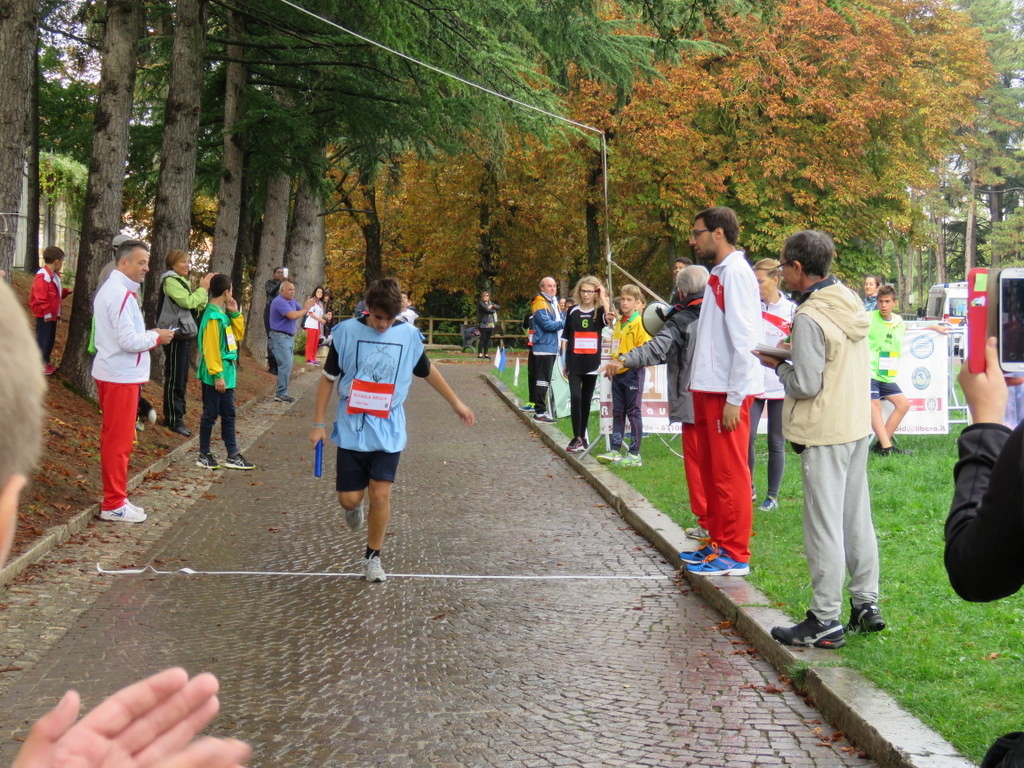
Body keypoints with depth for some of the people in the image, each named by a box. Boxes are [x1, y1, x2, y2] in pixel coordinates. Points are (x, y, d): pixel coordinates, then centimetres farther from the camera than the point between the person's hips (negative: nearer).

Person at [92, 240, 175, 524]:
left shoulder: (109, 289, 15)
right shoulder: (122, 294, -19)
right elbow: (128, 341, -24)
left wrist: (148, 336, 9)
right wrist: (156, 337, -9)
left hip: (110, 372, 11)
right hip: (122, 377, -11)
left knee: (113, 437, 16)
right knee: (119, 440, -4)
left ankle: (114, 498, 23)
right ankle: (114, 504, 2)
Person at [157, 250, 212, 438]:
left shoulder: (181, 281, 18)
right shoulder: (170, 281, -11)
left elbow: (197, 307, 15)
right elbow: (188, 302, -20)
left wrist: (204, 289, 2)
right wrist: (203, 288, -8)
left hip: (185, 333, 10)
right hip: (175, 334, -10)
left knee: (181, 378, 12)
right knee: (175, 378, -8)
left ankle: (172, 416, 18)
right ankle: (174, 420, -6)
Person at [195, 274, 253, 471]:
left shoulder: (223, 313, 10)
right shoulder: (213, 316, -17)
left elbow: (239, 335, 19)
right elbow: (210, 348, -21)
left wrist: (235, 314, 7)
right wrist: (217, 375, -22)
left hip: (227, 373, 10)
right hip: (216, 375, -10)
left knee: (228, 414, 11)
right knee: (210, 414, 0)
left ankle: (233, 456, 16)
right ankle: (204, 455, 9)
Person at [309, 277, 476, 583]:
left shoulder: (409, 335, -3)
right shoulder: (346, 332, -8)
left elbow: (427, 372, 16)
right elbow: (328, 378, 2)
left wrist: (456, 403, 22)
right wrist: (318, 423, 0)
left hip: (389, 431, 1)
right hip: (352, 429, 0)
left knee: (381, 494, -7)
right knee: (349, 498, 0)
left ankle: (373, 557, 13)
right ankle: (355, 507, 39)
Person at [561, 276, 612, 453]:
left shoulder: (599, 311, 2)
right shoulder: (573, 311, 6)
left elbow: (610, 319, -22)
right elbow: (567, 338, 11)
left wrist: (603, 298, -15)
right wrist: (566, 362, 9)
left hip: (592, 363, 0)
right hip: (575, 363, 0)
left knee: (586, 401, 9)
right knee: (575, 397, -13)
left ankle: (583, 437, 19)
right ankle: (576, 438, -12)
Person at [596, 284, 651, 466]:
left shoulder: (640, 322, -9)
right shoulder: (619, 322, 14)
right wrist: (612, 365, 11)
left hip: (633, 371, -8)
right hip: (618, 373, 8)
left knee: (634, 412, -3)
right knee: (617, 412, 10)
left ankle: (635, 454, 0)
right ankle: (615, 451, 16)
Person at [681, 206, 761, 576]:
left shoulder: (736, 273, -13)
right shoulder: (717, 274, 15)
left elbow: (744, 340, -18)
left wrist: (734, 397, -19)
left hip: (727, 392, -10)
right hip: (708, 388, 10)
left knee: (730, 472, -4)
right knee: (711, 469, 15)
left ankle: (735, 555, 1)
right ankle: (718, 542, 24)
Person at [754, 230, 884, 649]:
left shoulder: (810, 318, -20)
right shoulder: (851, 303, 6)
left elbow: (806, 385, -20)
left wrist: (778, 365, -4)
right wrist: (794, 355, 11)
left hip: (825, 434, -9)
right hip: (858, 425, 9)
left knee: (824, 527, -3)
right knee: (857, 519, 16)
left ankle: (825, 622, 2)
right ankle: (867, 605, 24)